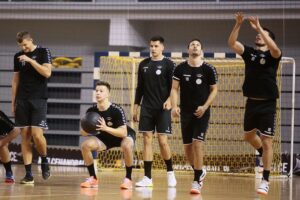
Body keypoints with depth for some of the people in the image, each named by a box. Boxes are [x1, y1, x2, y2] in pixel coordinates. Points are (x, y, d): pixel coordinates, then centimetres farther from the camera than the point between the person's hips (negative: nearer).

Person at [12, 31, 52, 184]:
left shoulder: (43, 52, 1)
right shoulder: (18, 56, 12)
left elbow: (47, 73, -12)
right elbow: (15, 80, 16)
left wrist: (30, 60, -18)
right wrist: (13, 102, 12)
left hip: (38, 99, -4)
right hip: (22, 100, 4)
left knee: (37, 134, -15)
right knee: (25, 136, -1)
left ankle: (44, 160, 13)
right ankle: (28, 174, -1)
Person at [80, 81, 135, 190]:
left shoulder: (117, 110, -29)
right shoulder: (91, 111, -16)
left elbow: (123, 133, -34)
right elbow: (82, 132, -8)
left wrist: (105, 128, -46)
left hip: (122, 135, -5)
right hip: (105, 137, 5)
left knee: (127, 146, -38)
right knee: (85, 145, -18)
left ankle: (128, 179, -19)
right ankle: (93, 178, -2)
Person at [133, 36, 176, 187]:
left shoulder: (168, 64, -2)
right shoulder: (143, 65, 10)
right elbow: (140, 87, 15)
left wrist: (169, 99, -24)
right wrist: (135, 107, 11)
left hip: (162, 108, -4)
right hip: (146, 108, 4)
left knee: (162, 141, -7)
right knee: (147, 140, -1)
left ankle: (170, 172, 15)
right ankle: (147, 178, 0)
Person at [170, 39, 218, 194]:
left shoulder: (209, 69, -4)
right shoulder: (180, 69, 0)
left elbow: (214, 90, 2)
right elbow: (174, 89, 1)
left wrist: (205, 106, -11)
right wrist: (174, 106, -15)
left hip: (201, 112, -3)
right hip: (185, 112, 3)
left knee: (197, 144, -14)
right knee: (187, 146, 7)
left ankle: (196, 181, -10)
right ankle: (200, 172, 33)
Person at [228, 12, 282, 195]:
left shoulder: (272, 55, -6)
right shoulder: (249, 52, 6)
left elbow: (274, 48, -30)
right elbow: (232, 43, -6)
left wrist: (259, 28, -32)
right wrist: (238, 24, -19)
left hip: (268, 104, -5)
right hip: (251, 103, 5)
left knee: (267, 142, -6)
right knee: (249, 136, 21)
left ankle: (265, 181, -3)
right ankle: (264, 154, 50)